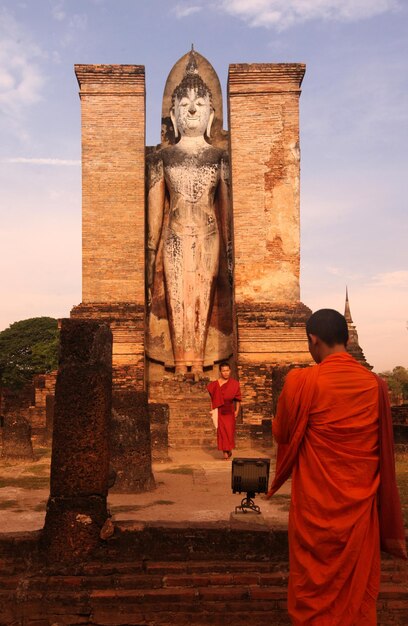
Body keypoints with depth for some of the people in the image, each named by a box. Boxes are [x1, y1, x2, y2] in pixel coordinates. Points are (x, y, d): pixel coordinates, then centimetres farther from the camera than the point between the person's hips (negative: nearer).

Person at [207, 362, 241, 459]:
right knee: (222, 430, -1)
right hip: (219, 411, 0)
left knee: (230, 431, 2)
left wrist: (237, 410, 1)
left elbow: (238, 398, 5)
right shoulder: (215, 384, -1)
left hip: (229, 411, 1)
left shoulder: (234, 383, 1)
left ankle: (229, 449, 22)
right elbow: (212, 398, 1)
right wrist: (212, 409, -5)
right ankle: (225, 452, 6)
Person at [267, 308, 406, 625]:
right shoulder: (376, 384, -3)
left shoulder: (302, 380, -14)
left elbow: (282, 435, 1)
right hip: (361, 509, 3)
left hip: (316, 510, -3)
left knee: (314, 598, 13)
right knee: (358, 597, 16)